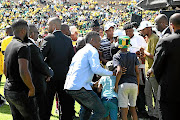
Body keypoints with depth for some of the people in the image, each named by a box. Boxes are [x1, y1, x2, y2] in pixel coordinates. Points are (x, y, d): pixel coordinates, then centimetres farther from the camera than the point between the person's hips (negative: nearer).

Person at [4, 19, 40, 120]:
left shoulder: (9, 46, 13)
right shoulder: (23, 47, -18)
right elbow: (24, 72, -29)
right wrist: (32, 88, -17)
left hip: (8, 90, 9)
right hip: (21, 92, -9)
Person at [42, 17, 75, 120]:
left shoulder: (49, 39, -11)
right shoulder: (68, 40, 3)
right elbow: (72, 58, 6)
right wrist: (69, 71, 14)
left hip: (51, 76, -4)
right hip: (64, 75, 4)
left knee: (47, 102, 6)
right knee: (66, 103, 10)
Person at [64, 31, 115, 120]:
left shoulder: (80, 51, 27)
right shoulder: (92, 50, -1)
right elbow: (96, 69, -17)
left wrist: (93, 84, 31)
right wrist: (111, 73, -3)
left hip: (69, 86, 10)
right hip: (79, 88, -10)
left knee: (87, 108, 29)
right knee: (100, 111, -4)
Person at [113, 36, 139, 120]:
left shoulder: (117, 56, -3)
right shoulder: (133, 55, 8)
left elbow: (119, 72, -16)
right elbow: (137, 72, 7)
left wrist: (116, 85, -8)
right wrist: (138, 86, 16)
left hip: (123, 84, -3)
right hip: (134, 83, 4)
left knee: (124, 109, 0)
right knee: (132, 107, 16)